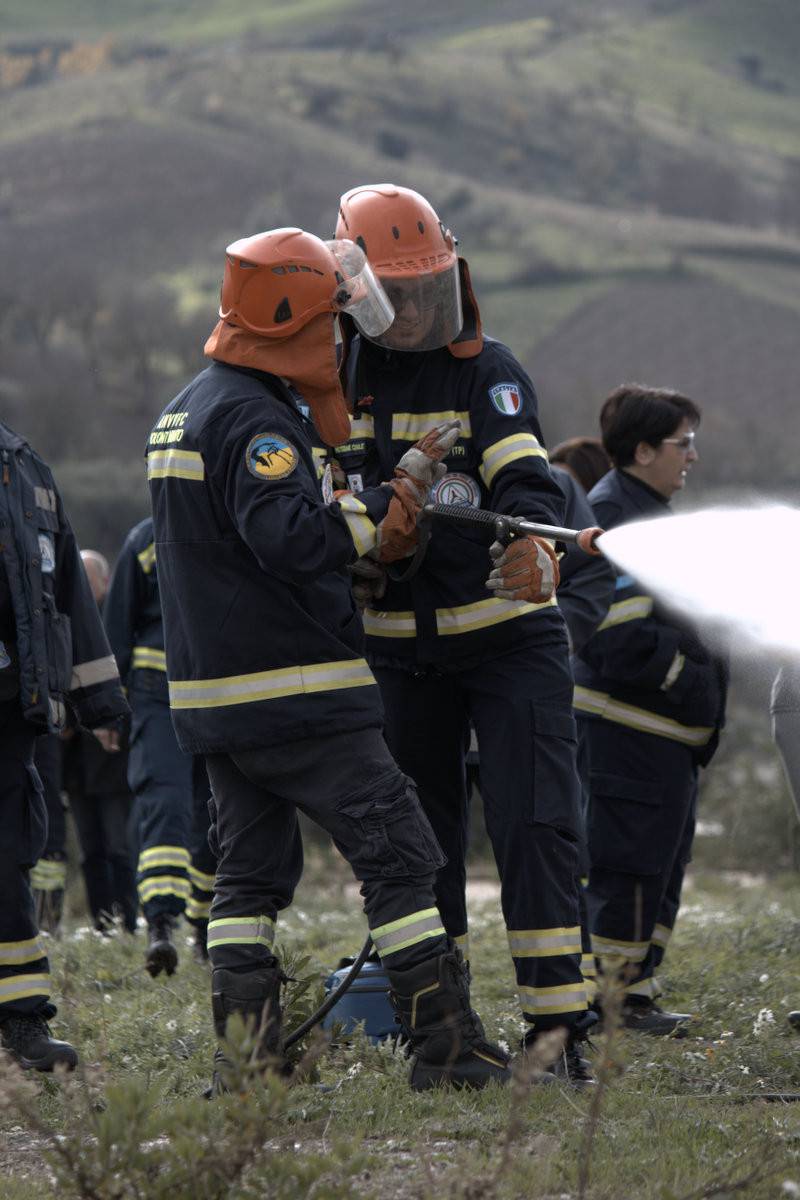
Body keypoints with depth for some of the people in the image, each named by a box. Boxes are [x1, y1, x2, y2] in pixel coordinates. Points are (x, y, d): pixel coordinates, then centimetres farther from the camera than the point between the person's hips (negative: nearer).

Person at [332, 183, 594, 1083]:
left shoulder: (486, 370, -6)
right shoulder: (329, 379, 2)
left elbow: (525, 479, -21)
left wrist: (532, 545, -41)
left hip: (508, 636, -3)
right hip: (398, 647, 3)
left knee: (535, 826, -11)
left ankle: (556, 1027, -11)